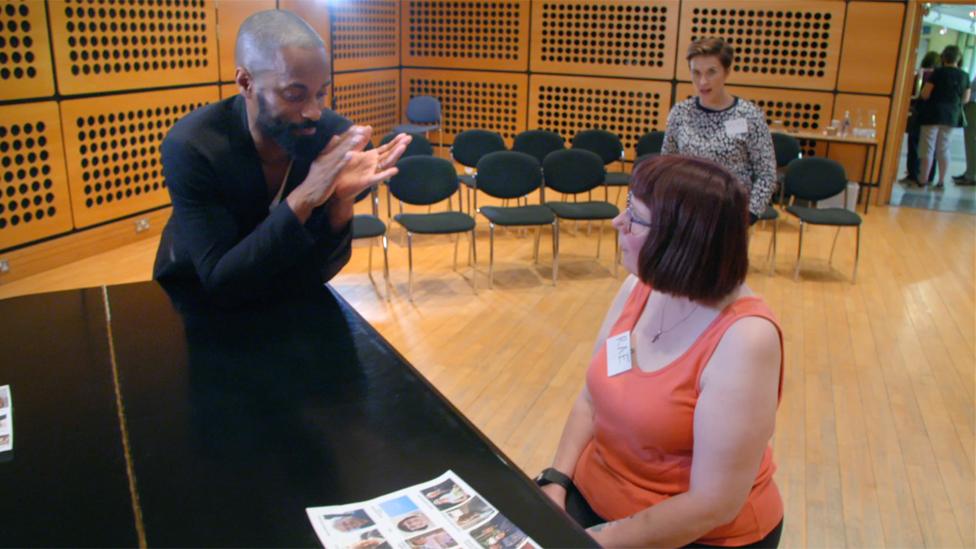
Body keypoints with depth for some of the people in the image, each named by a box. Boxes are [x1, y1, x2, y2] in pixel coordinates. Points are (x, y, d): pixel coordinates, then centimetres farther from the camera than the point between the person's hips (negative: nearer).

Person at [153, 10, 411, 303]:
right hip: (196, 297, -1)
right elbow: (220, 281, -26)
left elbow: (318, 271, -12)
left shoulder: (337, 136, -18)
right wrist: (303, 199, -35)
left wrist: (341, 200, -31)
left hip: (284, 296, 2)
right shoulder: (191, 146, -25)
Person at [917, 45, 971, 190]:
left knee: (928, 147, 1)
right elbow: (966, 99, 11)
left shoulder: (938, 72, -11)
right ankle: (941, 181, 11)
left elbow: (924, 94, -12)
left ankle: (923, 179, 1)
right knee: (944, 148, 11)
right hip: (952, 116, 4)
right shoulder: (964, 76, 4)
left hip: (933, 114, -4)